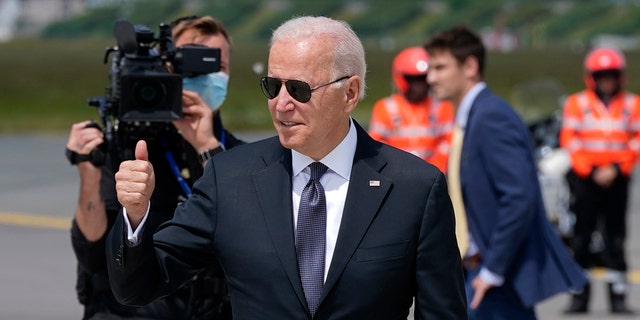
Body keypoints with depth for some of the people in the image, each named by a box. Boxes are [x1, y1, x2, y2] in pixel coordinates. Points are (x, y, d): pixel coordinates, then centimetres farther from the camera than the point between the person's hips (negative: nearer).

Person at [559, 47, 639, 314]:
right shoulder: (577, 103, 5)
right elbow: (569, 140, -1)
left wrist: (616, 168, -9)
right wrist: (591, 171, -10)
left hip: (617, 179, 1)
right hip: (584, 179, -1)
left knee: (616, 239, 2)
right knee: (580, 238, 0)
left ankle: (618, 296, 6)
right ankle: (579, 296, 5)